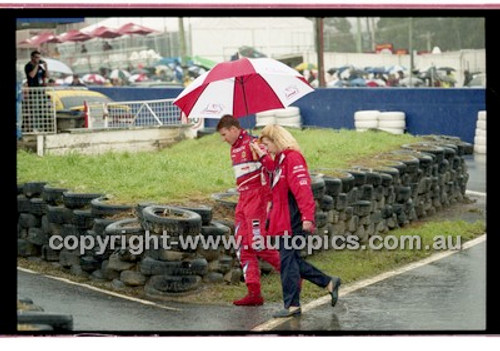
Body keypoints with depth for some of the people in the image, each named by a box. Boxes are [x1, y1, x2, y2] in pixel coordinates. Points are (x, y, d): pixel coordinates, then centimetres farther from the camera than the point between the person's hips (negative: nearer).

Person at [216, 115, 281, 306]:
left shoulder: (252, 144, -12)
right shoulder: (234, 149, 17)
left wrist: (269, 200, -22)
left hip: (257, 198, -9)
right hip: (243, 200, 9)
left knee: (258, 244, -13)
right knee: (244, 247, 4)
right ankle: (254, 293, 5)